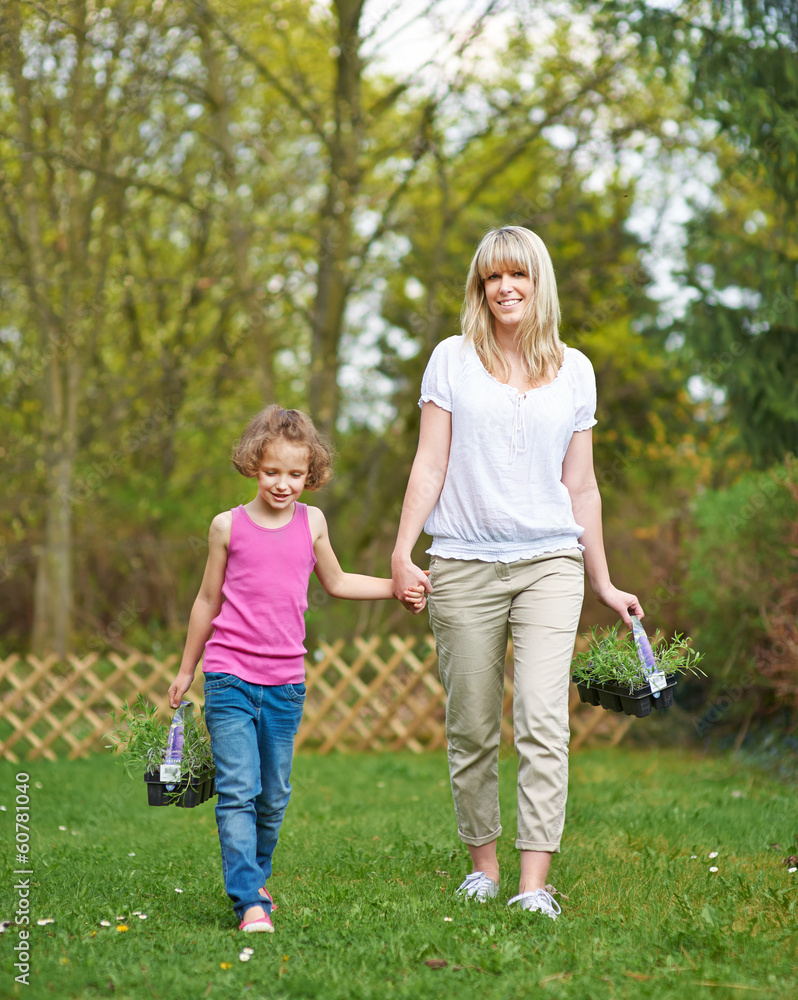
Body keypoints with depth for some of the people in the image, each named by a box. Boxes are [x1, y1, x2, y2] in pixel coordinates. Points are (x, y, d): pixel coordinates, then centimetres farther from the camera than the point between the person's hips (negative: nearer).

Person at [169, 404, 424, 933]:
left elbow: (336, 582, 23)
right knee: (237, 792, -11)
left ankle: (256, 878, 30)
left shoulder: (312, 522, 6)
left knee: (274, 796, 10)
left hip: (286, 682, 3)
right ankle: (250, 903, -12)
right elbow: (208, 600, 11)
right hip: (229, 676, -3)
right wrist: (186, 669, 17)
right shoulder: (229, 526, -1)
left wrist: (396, 587, 14)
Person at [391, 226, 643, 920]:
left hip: (550, 563, 0)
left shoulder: (574, 371, 10)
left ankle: (535, 886, -12)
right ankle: (483, 865, 20)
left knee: (543, 723, -12)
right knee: (472, 730, 4)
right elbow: (430, 465, 4)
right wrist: (402, 553, -5)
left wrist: (603, 583, 16)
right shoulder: (453, 360, 6)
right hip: (465, 567, 0)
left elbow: (580, 485, 15)